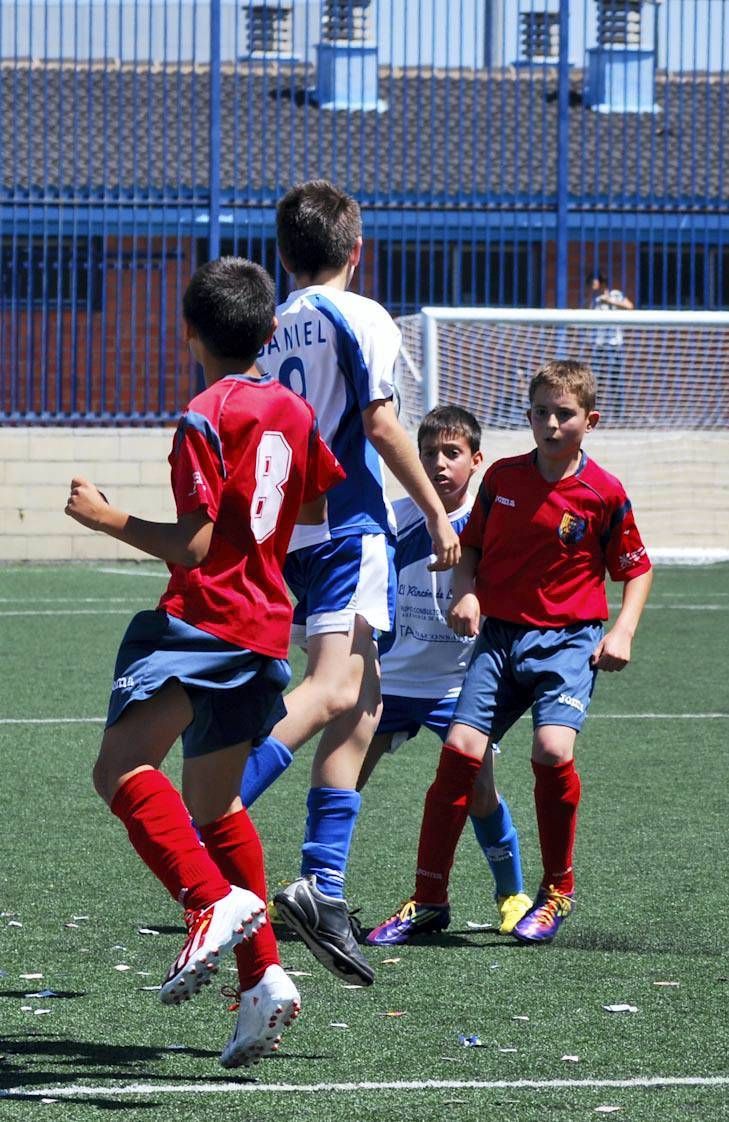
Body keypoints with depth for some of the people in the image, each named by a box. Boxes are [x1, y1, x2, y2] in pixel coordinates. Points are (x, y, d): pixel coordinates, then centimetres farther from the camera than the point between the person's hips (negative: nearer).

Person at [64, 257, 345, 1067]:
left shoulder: (206, 417, -12)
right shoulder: (292, 411, 12)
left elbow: (192, 544, -16)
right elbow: (318, 505, 28)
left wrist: (106, 519, -6)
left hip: (203, 623, -9)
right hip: (265, 629, 9)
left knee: (121, 765, -22)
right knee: (212, 803, 19)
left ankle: (215, 901, -39)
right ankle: (261, 980, 17)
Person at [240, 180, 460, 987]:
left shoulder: (270, 330, 17)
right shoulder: (359, 317, -1)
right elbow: (378, 421, -9)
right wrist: (437, 513, -5)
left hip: (286, 530, 7)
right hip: (348, 524, -7)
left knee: (363, 703, 10)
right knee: (332, 692, -19)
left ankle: (324, 885, 2)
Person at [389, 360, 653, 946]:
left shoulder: (604, 493, -4)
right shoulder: (502, 477, 4)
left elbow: (638, 569, 5)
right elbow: (471, 547, 16)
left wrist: (622, 632, -7)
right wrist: (466, 592, -3)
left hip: (569, 638, -3)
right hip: (500, 633, 3)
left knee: (553, 749, -24)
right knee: (461, 749, -10)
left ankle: (559, 888, -1)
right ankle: (429, 897, 0)